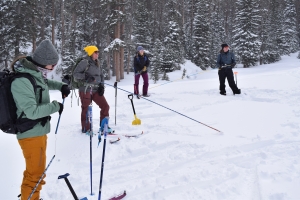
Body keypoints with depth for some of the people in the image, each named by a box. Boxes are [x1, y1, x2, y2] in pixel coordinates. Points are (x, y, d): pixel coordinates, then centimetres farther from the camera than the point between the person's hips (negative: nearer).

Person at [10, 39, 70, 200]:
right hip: (31, 133, -9)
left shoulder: (35, 73, 3)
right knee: (36, 173, 3)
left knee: (35, 170, 23)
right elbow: (32, 111, -27)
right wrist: (55, 106, -17)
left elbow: (45, 83, 27)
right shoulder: (22, 81, -24)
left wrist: (61, 86, 11)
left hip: (39, 131, 9)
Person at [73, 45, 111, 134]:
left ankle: (103, 126, 16)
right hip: (86, 89, -6)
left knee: (105, 106, 3)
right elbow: (75, 74, -9)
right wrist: (85, 76, -22)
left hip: (96, 90, 7)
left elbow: (101, 75, 18)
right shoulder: (84, 62, -9)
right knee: (86, 109, 3)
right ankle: (86, 129, 19)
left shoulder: (97, 63, 12)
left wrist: (101, 86, 5)